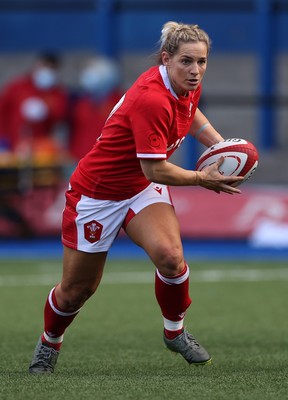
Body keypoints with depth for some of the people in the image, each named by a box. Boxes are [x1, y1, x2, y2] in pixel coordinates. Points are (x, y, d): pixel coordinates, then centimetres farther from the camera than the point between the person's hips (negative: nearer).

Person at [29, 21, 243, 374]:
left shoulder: (187, 87, -7)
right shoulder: (152, 99, -33)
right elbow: (155, 169, -30)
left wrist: (222, 146, 4)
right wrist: (202, 179, -16)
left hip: (144, 188, 6)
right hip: (97, 192, -6)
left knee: (170, 256, -23)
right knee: (76, 290, 7)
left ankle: (175, 332, 3)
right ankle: (49, 344, 38)